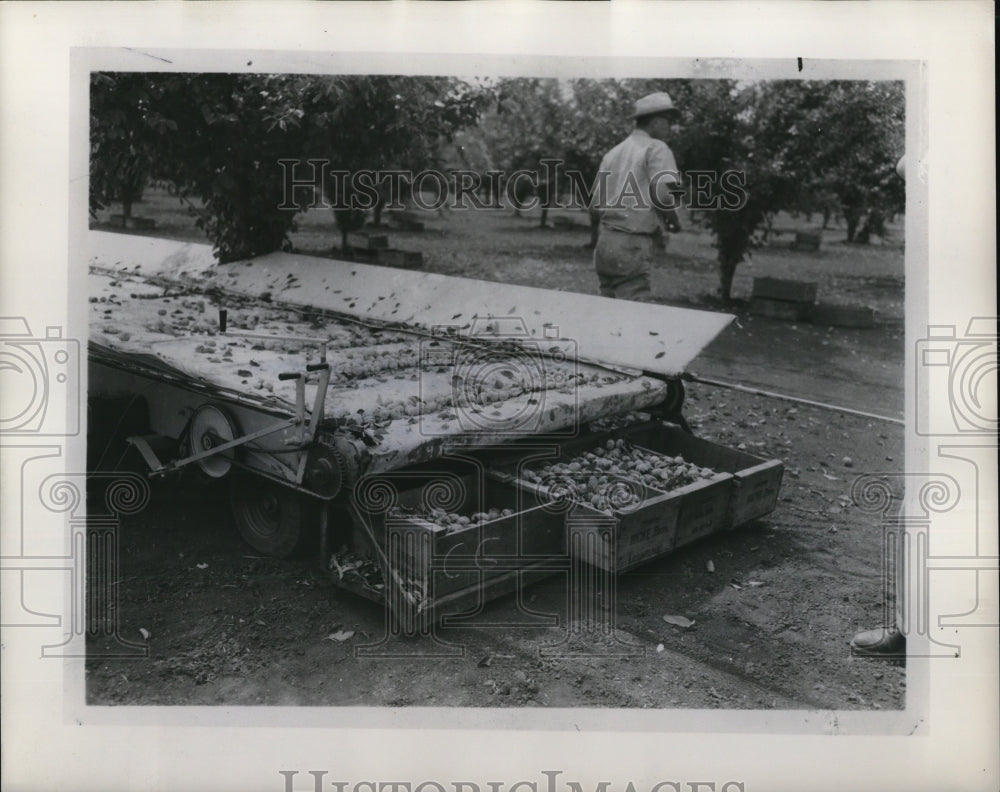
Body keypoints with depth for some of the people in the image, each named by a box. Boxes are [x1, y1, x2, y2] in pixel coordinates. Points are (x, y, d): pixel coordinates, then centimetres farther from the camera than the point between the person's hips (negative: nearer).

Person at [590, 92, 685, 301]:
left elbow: (595, 205, 17)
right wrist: (673, 221, 0)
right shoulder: (656, 148, -2)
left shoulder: (612, 153, 19)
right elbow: (663, 193, -17)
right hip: (633, 246, -8)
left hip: (605, 242, 8)